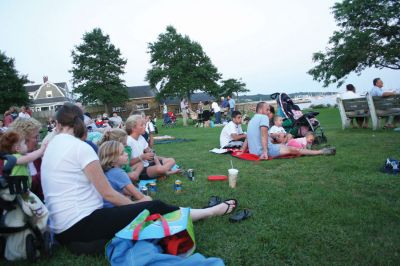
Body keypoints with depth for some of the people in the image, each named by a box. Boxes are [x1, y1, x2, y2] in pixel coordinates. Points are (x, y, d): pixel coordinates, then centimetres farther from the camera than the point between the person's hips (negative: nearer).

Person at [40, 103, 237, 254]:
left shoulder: (53, 146, 12)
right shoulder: (79, 147, -14)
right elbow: (108, 193, -14)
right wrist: (138, 204, 1)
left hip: (65, 231, 8)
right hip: (82, 226, -8)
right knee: (156, 209, -2)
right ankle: (213, 211, 14)